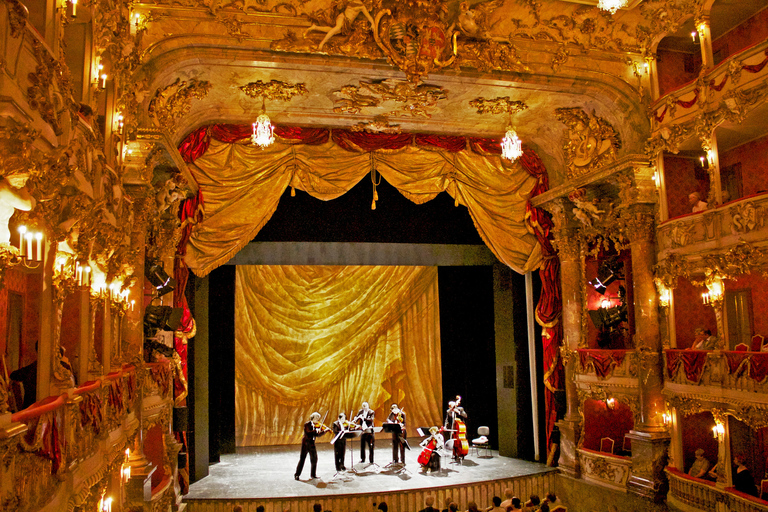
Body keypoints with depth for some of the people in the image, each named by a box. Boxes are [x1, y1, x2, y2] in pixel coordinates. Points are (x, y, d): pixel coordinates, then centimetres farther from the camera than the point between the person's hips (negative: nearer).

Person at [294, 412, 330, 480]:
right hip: (306, 443, -6)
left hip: (312, 444, 6)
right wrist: (316, 430, -26)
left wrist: (325, 430, -6)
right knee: (302, 459, -5)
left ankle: (313, 474, 19)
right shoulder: (307, 424, -10)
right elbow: (308, 432, -25)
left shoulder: (317, 425, 7)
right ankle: (297, 474, 4)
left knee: (314, 459, 8)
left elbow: (318, 434, 6)